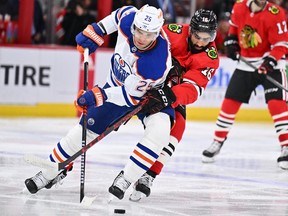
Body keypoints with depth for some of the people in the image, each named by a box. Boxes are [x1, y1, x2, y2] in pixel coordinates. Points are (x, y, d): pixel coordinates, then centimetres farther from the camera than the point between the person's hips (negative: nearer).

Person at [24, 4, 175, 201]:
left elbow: (132, 94, -33)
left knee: (159, 131, -31)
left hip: (150, 93, -4)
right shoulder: (128, 18, -26)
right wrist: (96, 31, -1)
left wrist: (101, 95, -40)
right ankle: (51, 172, 18)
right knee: (87, 127, 3)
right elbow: (117, 16, 1)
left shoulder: (157, 62, -40)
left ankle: (125, 180, -21)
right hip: (118, 85, 4)